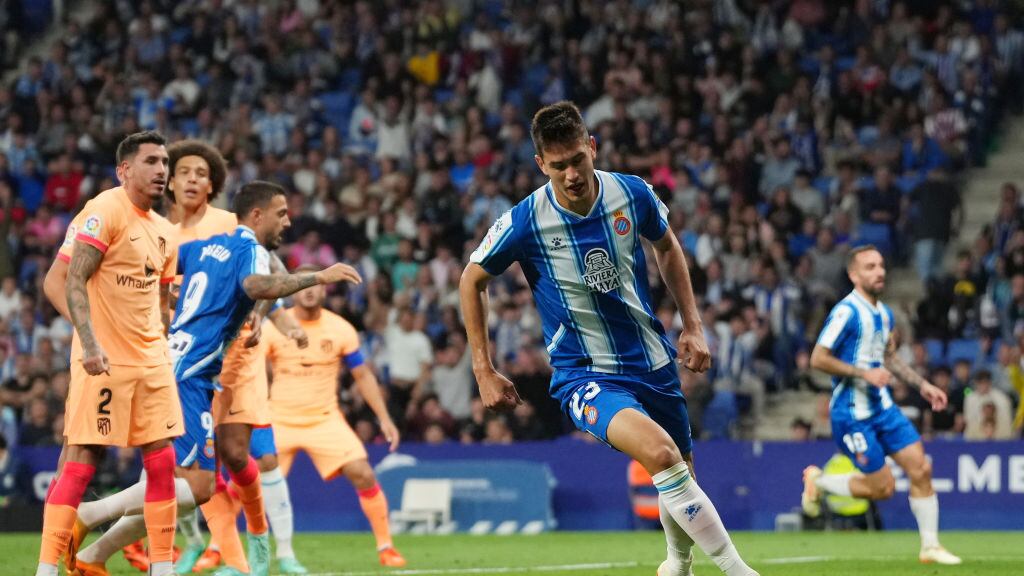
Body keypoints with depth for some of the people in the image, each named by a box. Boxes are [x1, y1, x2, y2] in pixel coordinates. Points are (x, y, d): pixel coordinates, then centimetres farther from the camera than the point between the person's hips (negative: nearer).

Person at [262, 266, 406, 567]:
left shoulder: (341, 330, -4)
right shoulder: (273, 327, -9)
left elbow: (363, 376, 5)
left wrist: (384, 418, -1)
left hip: (325, 420, 1)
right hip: (278, 421, -1)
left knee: (363, 475, -13)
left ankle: (385, 547, 1)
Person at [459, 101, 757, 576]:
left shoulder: (633, 194, -8)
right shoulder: (525, 222, -17)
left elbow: (666, 247, 14)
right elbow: (472, 281, 0)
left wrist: (692, 325, 10)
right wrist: (484, 371, -1)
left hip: (653, 361, 4)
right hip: (584, 376, -4)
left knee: (680, 473, 15)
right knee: (660, 453, -30)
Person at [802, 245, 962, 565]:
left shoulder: (884, 313, 10)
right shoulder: (847, 312, -17)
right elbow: (818, 359, -20)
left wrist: (922, 385, 16)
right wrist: (864, 373, -22)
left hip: (883, 406, 8)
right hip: (853, 414, -8)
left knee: (921, 469, -2)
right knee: (882, 487, -6)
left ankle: (930, 547, 6)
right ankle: (818, 482, 17)